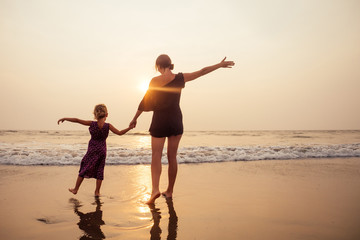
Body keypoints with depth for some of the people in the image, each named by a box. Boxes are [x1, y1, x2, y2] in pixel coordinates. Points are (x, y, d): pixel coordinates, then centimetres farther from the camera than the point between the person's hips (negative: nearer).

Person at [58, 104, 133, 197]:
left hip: (92, 150, -1)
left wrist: (64, 118, -1)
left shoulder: (92, 124, -12)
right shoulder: (108, 126, -9)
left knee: (84, 168, 11)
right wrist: (130, 128, 0)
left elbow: (77, 120, -10)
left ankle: (75, 189, 21)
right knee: (99, 170, 10)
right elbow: (120, 133, -8)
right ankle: (97, 191, 15)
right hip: (102, 150, 1)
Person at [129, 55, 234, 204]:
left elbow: (144, 102, -3)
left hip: (159, 121, -2)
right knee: (172, 157, 10)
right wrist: (220, 65, 18)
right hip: (176, 121, 3)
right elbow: (202, 71, 7)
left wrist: (135, 118, 9)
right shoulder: (180, 78, -2)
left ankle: (155, 189, -18)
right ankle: (169, 191, 20)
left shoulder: (154, 81, -8)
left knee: (156, 156, 0)